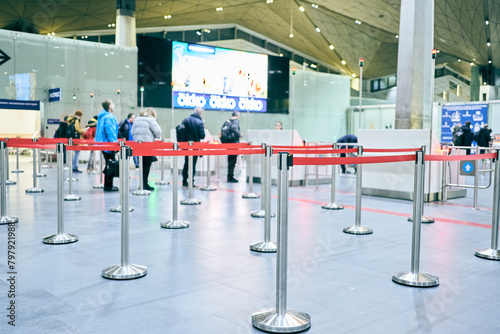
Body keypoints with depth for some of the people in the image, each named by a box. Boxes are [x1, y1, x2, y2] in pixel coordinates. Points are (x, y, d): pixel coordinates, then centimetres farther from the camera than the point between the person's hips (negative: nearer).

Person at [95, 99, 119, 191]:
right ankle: (108, 186, -1)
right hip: (108, 143, -10)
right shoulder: (109, 117, -16)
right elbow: (110, 132, -21)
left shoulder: (101, 116, 16)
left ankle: (108, 185, 22)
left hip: (101, 142, 10)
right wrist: (115, 143, -17)